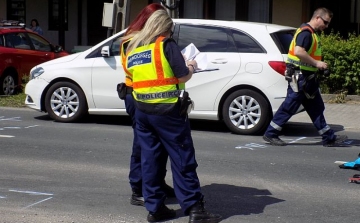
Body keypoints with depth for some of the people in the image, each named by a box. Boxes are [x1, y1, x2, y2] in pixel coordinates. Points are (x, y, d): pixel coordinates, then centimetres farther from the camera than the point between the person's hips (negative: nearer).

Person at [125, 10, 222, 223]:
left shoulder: (133, 48, 13)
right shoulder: (166, 44, -5)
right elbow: (182, 77, -9)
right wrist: (191, 67, 11)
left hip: (142, 110, 6)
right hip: (167, 109, -6)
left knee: (150, 159, 11)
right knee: (183, 159, -1)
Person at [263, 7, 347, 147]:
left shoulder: (312, 34, 18)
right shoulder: (305, 32, -16)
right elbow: (298, 52, -30)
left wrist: (318, 65, 13)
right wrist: (316, 63, -23)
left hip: (308, 78, 11)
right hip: (300, 76, -11)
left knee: (316, 108, 13)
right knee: (289, 107, -5)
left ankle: (329, 138, 18)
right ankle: (270, 134, 2)